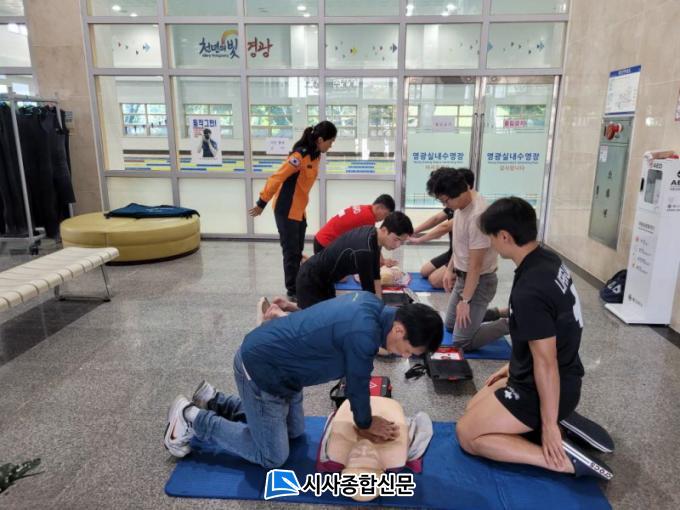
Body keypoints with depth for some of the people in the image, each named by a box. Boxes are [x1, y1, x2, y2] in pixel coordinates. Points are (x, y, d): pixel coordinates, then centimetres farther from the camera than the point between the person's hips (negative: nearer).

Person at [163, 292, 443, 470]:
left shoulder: (371, 303, -2)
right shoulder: (363, 333, -31)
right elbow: (358, 384, -13)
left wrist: (364, 417, 14)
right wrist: (365, 424, 7)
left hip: (267, 353, 9)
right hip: (261, 369, -9)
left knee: (294, 430, 23)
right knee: (272, 457, 6)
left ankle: (214, 402, 29)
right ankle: (192, 419, 13)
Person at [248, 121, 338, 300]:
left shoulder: (315, 155, 6)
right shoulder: (300, 156, -21)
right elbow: (276, 178, -20)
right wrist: (261, 204, -15)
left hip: (300, 210, 8)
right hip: (286, 211, -8)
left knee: (298, 252, 13)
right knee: (291, 252, 0)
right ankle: (292, 291, 10)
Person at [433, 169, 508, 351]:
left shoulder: (478, 215, -31)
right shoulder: (462, 205, -1)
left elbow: (476, 265, -26)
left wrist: (465, 300, -21)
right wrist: (450, 269, 13)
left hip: (479, 281, -9)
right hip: (462, 276, 9)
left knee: (462, 342, -7)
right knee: (450, 325, 22)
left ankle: (509, 324, 6)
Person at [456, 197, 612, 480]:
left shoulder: (529, 292, -32)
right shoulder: (548, 261, -1)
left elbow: (546, 362, -25)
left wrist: (549, 424, -15)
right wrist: (515, 366, 18)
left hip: (542, 388, -9)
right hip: (542, 376, 9)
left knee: (467, 435, 1)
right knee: (473, 409, 21)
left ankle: (564, 459, -5)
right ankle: (558, 419, 14)